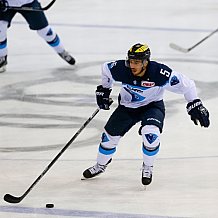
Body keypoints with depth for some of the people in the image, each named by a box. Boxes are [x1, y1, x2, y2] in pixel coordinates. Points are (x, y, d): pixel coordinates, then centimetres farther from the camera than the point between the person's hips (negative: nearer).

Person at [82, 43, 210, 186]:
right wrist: (104, 90, 9)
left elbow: (185, 85, -23)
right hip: (127, 106, 3)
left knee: (151, 134, -29)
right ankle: (100, 166, 36)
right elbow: (106, 69, -1)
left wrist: (195, 105, -24)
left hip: (152, 106, -3)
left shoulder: (160, 73, -33)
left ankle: (148, 168, 0)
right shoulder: (121, 69, -26)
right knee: (110, 135, 5)